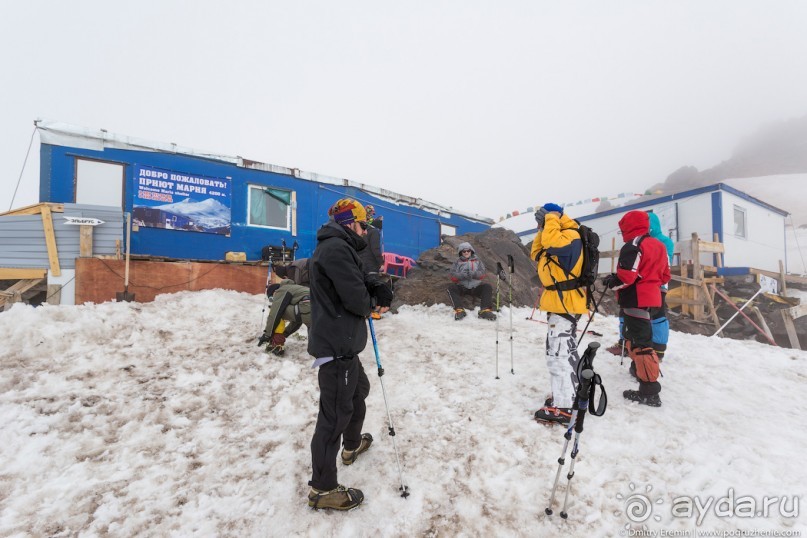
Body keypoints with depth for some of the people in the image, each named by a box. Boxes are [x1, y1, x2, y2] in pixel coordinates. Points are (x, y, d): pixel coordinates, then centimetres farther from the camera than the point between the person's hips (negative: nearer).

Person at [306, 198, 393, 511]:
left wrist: (376, 291, -3)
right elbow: (356, 299, -24)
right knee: (336, 413, -1)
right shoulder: (336, 248, -19)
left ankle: (352, 445, 48)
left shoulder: (335, 247, 15)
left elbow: (356, 285, 17)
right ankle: (322, 488, 14)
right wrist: (371, 304, -1)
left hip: (342, 343, 11)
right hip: (337, 346, -11)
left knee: (359, 390, 28)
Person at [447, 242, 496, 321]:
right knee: (451, 288, -28)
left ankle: (485, 310, -37)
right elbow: (453, 278, 3)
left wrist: (474, 274, -19)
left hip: (476, 287, 1)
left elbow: (482, 274, 3)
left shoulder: (477, 261, 17)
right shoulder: (457, 263, 14)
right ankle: (459, 310, -39)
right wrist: (462, 275, -18)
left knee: (487, 287, -26)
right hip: (462, 287, 0)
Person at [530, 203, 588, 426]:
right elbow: (536, 254, 17)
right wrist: (542, 230, 10)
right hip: (561, 301, 11)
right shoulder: (558, 238, 16)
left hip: (564, 302, -11)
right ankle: (571, 394, 36)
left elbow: (550, 241, -36)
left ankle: (562, 408, -6)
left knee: (558, 353, -11)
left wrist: (551, 218, -19)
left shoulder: (569, 236, -16)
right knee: (566, 350, 21)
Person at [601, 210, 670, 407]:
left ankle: (649, 391, -5)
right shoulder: (658, 245, 15)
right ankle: (639, 368, 42)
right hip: (650, 297, 10)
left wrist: (610, 281, -5)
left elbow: (626, 277, -23)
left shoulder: (632, 246, -15)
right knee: (632, 334, 25)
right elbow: (664, 276, 18)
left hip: (635, 300, -10)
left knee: (640, 342, -7)